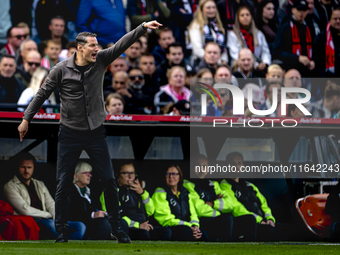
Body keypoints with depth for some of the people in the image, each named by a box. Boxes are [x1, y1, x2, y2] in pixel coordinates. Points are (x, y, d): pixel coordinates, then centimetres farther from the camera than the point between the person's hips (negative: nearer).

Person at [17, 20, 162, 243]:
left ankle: (116, 227, 15)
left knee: (108, 180, 2)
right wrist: (26, 119, 0)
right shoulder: (62, 70, -10)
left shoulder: (100, 61, -5)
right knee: (63, 184, 1)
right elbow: (42, 94, -1)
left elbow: (122, 44, -15)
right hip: (70, 133, -2)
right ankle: (62, 231, 11)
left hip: (96, 132, 2)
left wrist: (143, 28, -28)